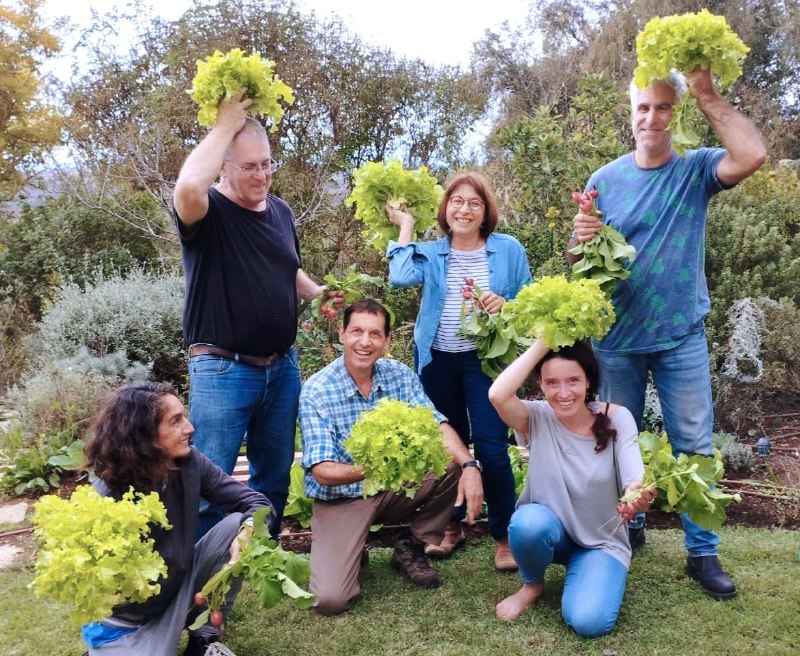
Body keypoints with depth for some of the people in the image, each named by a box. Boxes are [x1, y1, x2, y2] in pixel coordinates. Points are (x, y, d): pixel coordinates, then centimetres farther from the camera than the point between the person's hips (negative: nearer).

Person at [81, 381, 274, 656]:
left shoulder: (189, 463, -13)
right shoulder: (107, 498, -27)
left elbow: (255, 501, -12)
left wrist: (247, 532, -33)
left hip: (177, 583, 5)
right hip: (125, 622, -5)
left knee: (237, 523, -17)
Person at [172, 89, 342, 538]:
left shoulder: (281, 210, 10)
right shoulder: (207, 211, -10)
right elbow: (188, 186, -36)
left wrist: (317, 293, 4)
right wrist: (226, 126, -23)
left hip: (283, 367, 7)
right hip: (223, 370, -6)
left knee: (275, 478, 18)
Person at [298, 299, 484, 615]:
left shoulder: (401, 376, -4)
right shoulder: (316, 391, -17)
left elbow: (438, 427, -11)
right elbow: (322, 472, -20)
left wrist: (469, 465, -30)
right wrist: (366, 470, -39)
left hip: (395, 489, 4)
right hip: (340, 499, -4)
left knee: (456, 465, -16)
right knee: (330, 599, -22)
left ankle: (411, 548, 4)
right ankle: (349, 551, 14)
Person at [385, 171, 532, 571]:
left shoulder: (508, 250, 1)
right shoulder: (431, 253, 5)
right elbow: (400, 277, -16)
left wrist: (504, 304, -18)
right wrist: (405, 226, -4)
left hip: (485, 359, -2)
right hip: (437, 360, 3)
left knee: (491, 448, -7)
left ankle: (503, 536, 12)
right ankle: (452, 525, 32)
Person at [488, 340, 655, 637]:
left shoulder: (616, 418, -14)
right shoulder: (537, 418, -15)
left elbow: (634, 481, -27)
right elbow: (498, 395, -37)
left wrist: (640, 495, -51)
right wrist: (541, 344, -31)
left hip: (602, 541, 0)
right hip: (548, 531, 1)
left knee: (589, 621, -24)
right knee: (528, 521, -34)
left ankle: (579, 570, 11)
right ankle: (532, 585, 0)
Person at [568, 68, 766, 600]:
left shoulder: (697, 169, -2)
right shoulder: (605, 179, 0)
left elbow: (753, 156, -24)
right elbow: (578, 263, 0)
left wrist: (708, 95, -19)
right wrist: (581, 239, -23)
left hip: (682, 336, -1)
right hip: (616, 338, 1)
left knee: (694, 446, 4)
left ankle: (703, 552, 17)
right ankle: (627, 526, 32)